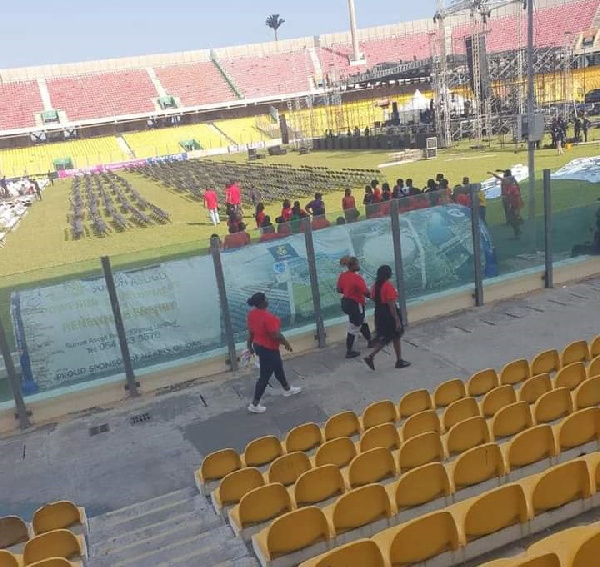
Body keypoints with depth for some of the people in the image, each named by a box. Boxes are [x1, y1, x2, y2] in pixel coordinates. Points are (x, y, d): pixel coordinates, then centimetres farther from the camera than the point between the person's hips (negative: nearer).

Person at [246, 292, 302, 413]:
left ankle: (287, 389, 47)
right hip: (268, 349, -9)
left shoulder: (252, 313, -4)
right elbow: (276, 334, -26)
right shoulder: (267, 317, -30)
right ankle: (255, 404, 12)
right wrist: (286, 343, -9)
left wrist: (250, 345, 18)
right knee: (265, 376, 3)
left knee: (278, 368, 27)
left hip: (259, 345, 9)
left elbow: (250, 331, 6)